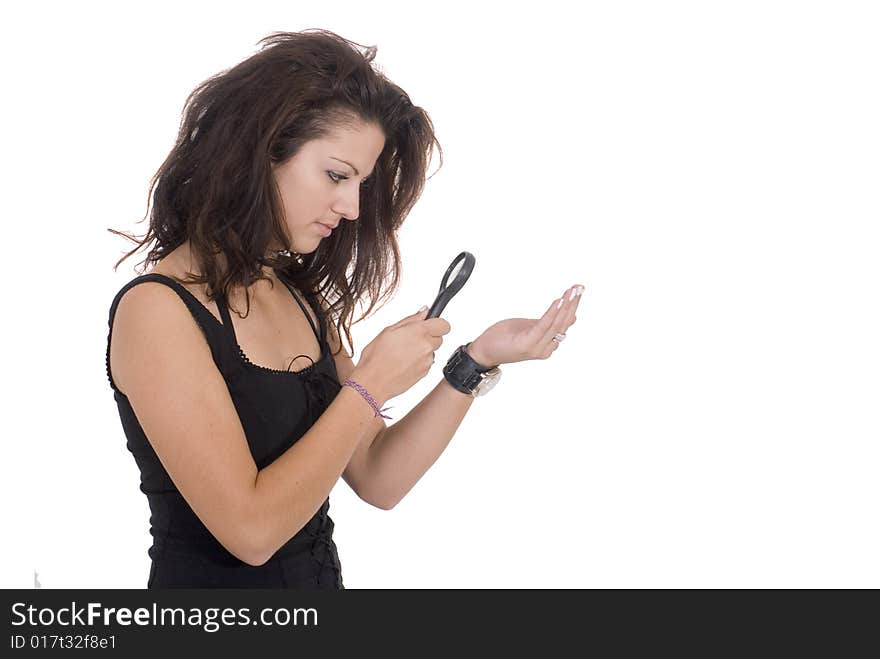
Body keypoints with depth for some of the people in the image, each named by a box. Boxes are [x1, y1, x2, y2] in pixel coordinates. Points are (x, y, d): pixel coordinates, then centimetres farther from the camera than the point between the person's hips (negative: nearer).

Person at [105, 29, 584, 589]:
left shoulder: (303, 298, 1)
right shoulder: (156, 310, -19)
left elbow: (378, 480, 0)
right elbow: (252, 529, -24)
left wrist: (478, 362, -9)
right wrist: (369, 387, -20)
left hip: (319, 572, 7)